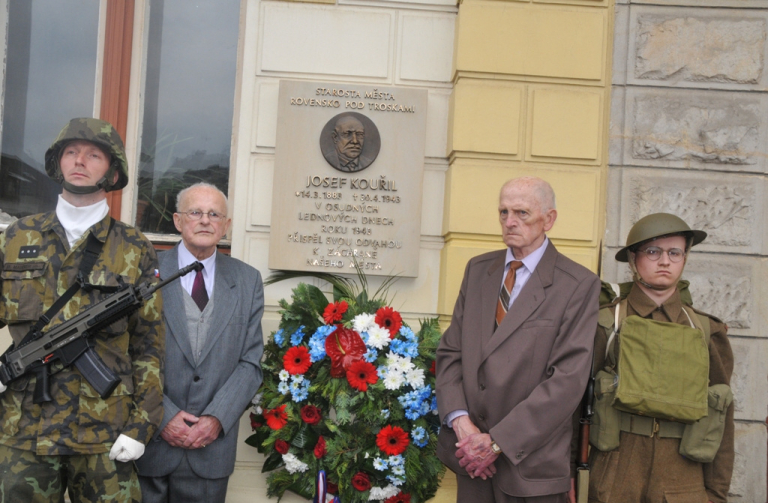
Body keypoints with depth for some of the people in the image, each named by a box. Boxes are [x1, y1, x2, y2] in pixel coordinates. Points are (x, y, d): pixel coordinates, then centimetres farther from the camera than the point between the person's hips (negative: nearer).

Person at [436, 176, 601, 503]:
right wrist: (460, 421, -10)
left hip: (530, 462, -4)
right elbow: (450, 351, 5)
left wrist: (498, 440, -17)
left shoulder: (579, 286, -9)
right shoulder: (477, 270, 7)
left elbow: (568, 380, -15)